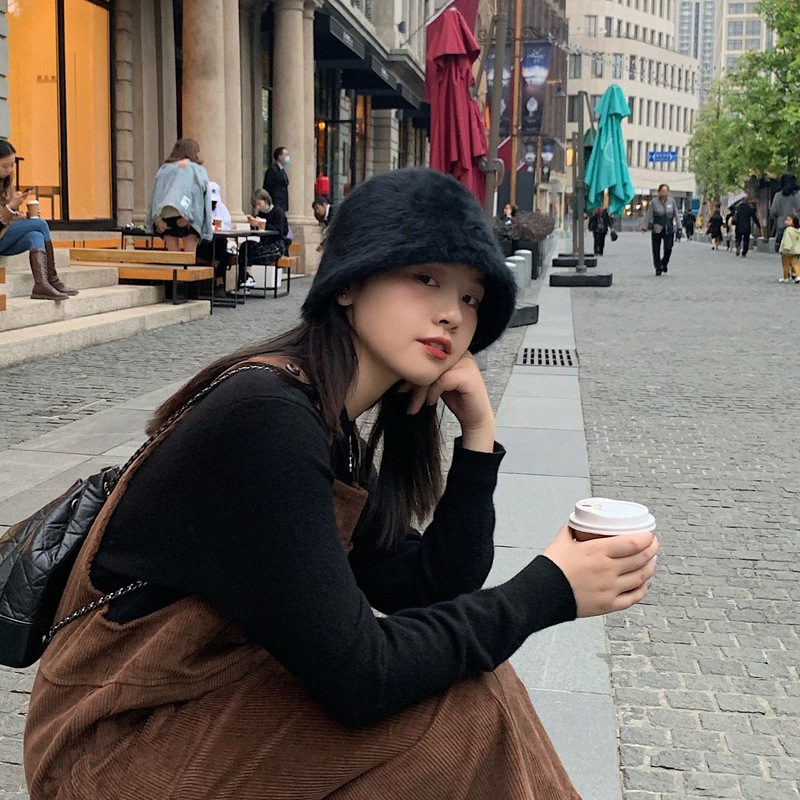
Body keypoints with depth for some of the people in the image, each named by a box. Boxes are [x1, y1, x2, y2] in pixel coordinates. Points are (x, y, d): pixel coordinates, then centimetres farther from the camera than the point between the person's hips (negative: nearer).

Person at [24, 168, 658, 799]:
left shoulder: (332, 428, 4)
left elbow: (432, 592, 1)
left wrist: (479, 432, -6)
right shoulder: (264, 418, -24)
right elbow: (357, 678, -26)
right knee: (469, 705, -16)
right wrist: (548, 589, -19)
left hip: (216, 709, 8)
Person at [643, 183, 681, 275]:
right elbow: (649, 215, 0)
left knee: (668, 249, -5)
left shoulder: (672, 201, 3)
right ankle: (658, 268, 11)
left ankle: (664, 264, 21)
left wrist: (679, 227, 4)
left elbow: (676, 215, 8)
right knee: (656, 250, 1)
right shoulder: (654, 201, -3)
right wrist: (645, 226, -5)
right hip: (656, 229, -1)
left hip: (669, 229, 1)